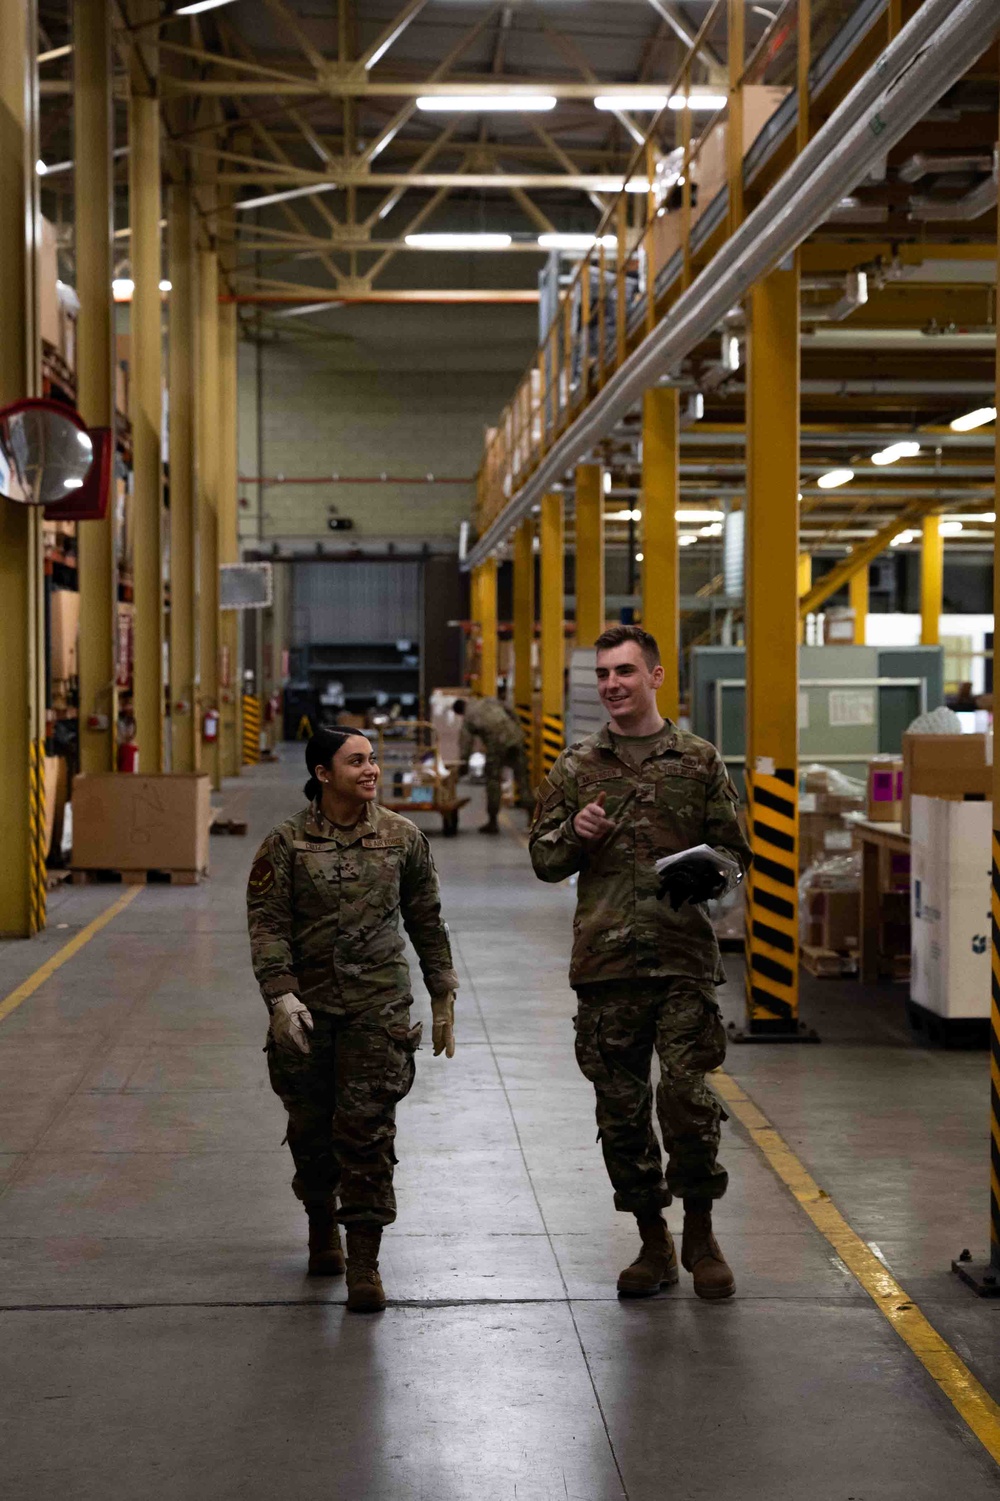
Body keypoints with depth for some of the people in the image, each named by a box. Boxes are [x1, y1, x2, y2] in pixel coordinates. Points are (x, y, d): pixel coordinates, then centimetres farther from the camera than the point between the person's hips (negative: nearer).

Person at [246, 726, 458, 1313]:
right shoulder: (286, 844, -1)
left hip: (378, 1004, 0)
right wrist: (281, 995, -18)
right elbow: (268, 926, -5)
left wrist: (444, 997, 14)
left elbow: (427, 922, 12)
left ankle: (365, 1262, -5)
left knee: (368, 1127, -9)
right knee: (312, 1126, 11)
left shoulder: (403, 838, 4)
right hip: (308, 1006, 0)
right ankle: (322, 1227, 37)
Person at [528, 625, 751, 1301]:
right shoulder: (576, 768, 10)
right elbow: (543, 858, 13)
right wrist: (574, 834, -8)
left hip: (684, 957, -2)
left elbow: (734, 849, 9)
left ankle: (701, 1236, 10)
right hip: (605, 960, 2)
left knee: (688, 1096, -10)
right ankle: (654, 1242, 21)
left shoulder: (700, 761, 6)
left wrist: (706, 873, -13)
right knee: (622, 1110, 6)